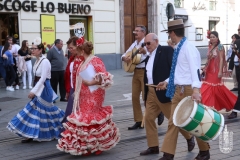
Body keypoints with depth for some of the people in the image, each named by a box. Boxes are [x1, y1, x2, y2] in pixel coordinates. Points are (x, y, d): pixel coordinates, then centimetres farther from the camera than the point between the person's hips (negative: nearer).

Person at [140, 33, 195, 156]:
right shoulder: (149, 56, 16)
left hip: (163, 91, -8)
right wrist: (146, 92, 15)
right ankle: (153, 146, 15)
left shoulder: (166, 50, -6)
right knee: (148, 118, 5)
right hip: (151, 92, 8)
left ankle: (189, 137, 24)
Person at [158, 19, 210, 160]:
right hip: (178, 90, 9)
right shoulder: (178, 48, 12)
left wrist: (196, 90, -37)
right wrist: (167, 82, 21)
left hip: (189, 90, -9)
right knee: (173, 122, 6)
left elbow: (195, 69, -26)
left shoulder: (189, 48, -15)